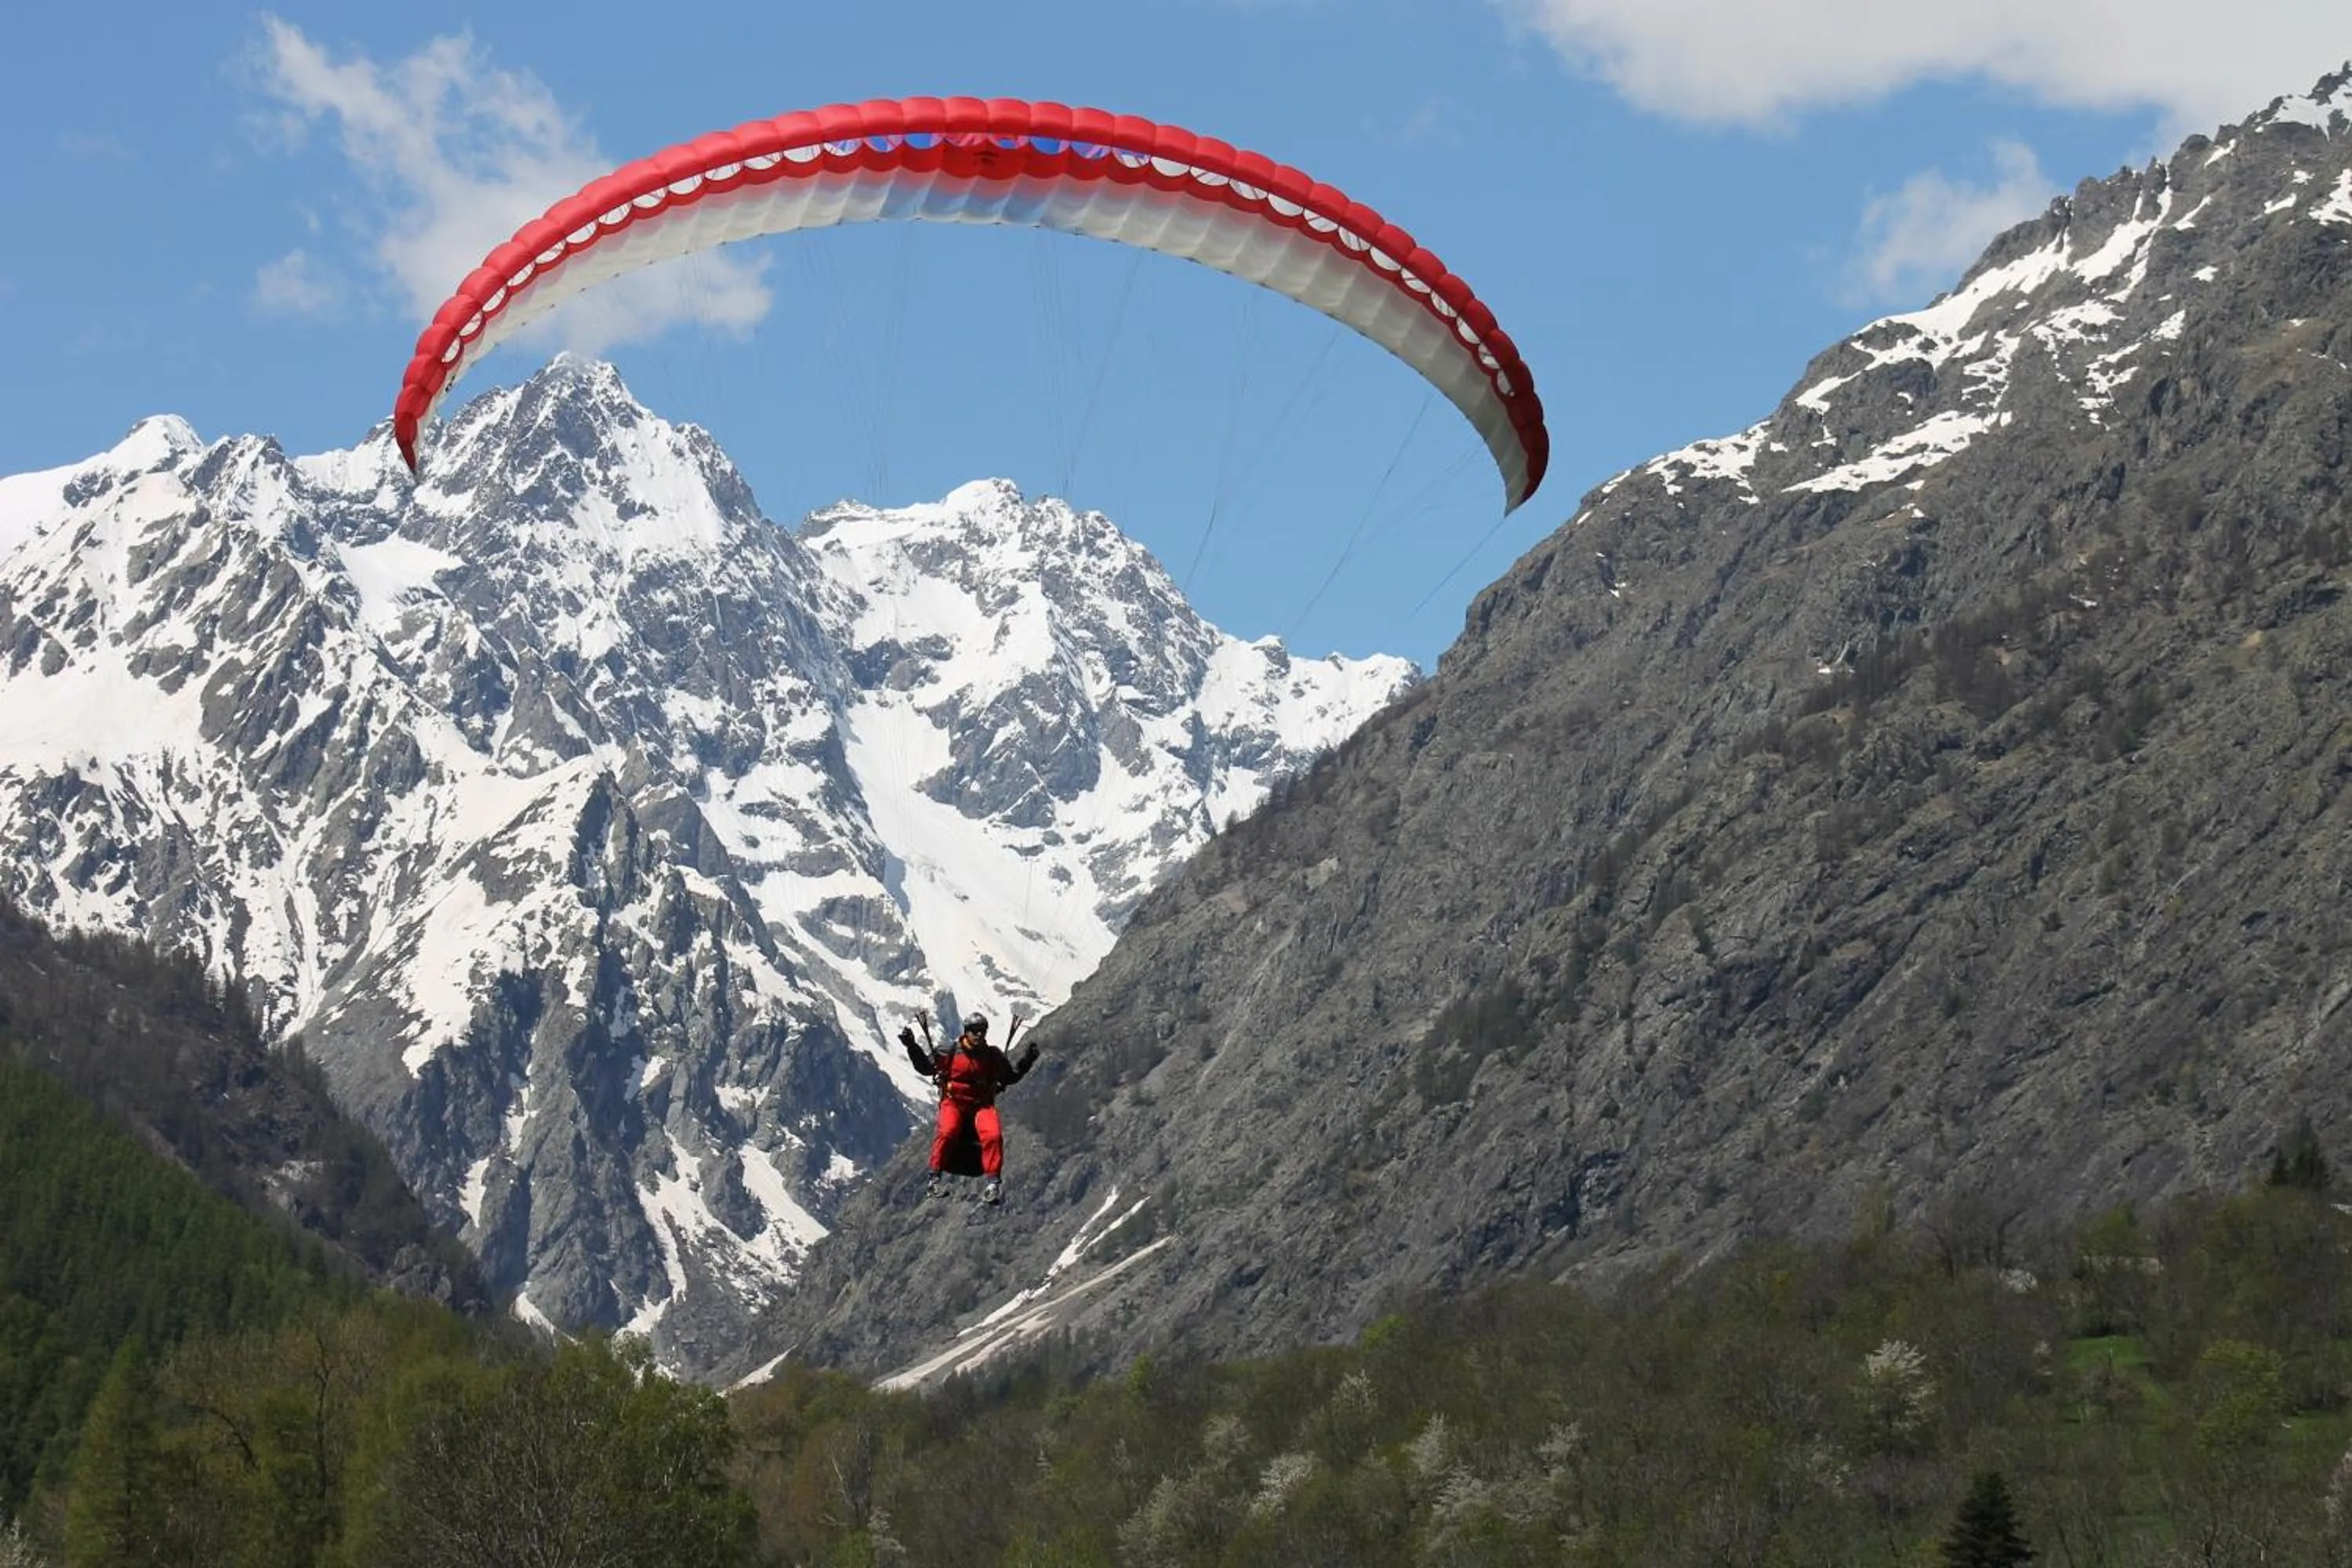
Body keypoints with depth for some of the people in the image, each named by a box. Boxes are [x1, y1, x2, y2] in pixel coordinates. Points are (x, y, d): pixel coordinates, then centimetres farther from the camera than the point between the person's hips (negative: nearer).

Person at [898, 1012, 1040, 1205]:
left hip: (982, 1104, 2)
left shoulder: (993, 1056, 5)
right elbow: (925, 1066, 3)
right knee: (947, 1131, -32)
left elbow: (1012, 1076, 13)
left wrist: (1027, 1060, -1)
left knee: (993, 1135, -26)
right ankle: (935, 1178, -21)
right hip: (954, 1102, -2)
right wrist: (912, 1047, -10)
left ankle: (993, 1181, -15)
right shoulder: (951, 1052, -1)